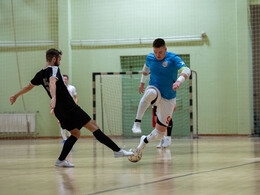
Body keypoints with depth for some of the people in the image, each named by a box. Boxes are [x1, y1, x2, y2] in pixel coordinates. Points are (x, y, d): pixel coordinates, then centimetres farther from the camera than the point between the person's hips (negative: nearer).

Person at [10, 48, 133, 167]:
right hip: (70, 108, -8)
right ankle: (117, 150, -10)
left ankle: (61, 160, 7)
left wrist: (16, 95, 44)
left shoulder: (40, 74, 12)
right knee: (94, 127, -7)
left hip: (59, 112, 8)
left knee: (75, 134, 18)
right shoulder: (54, 69, -10)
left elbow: (29, 86, 27)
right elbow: (52, 82, -31)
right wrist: (54, 98, -48)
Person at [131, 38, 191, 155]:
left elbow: (186, 70, -30)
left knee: (160, 133, -4)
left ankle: (145, 140, 29)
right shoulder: (150, 57, -1)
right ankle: (137, 123, -36)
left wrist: (179, 81, -49)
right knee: (150, 93, -42)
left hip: (168, 99, -1)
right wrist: (142, 82, 28)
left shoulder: (173, 58, -14)